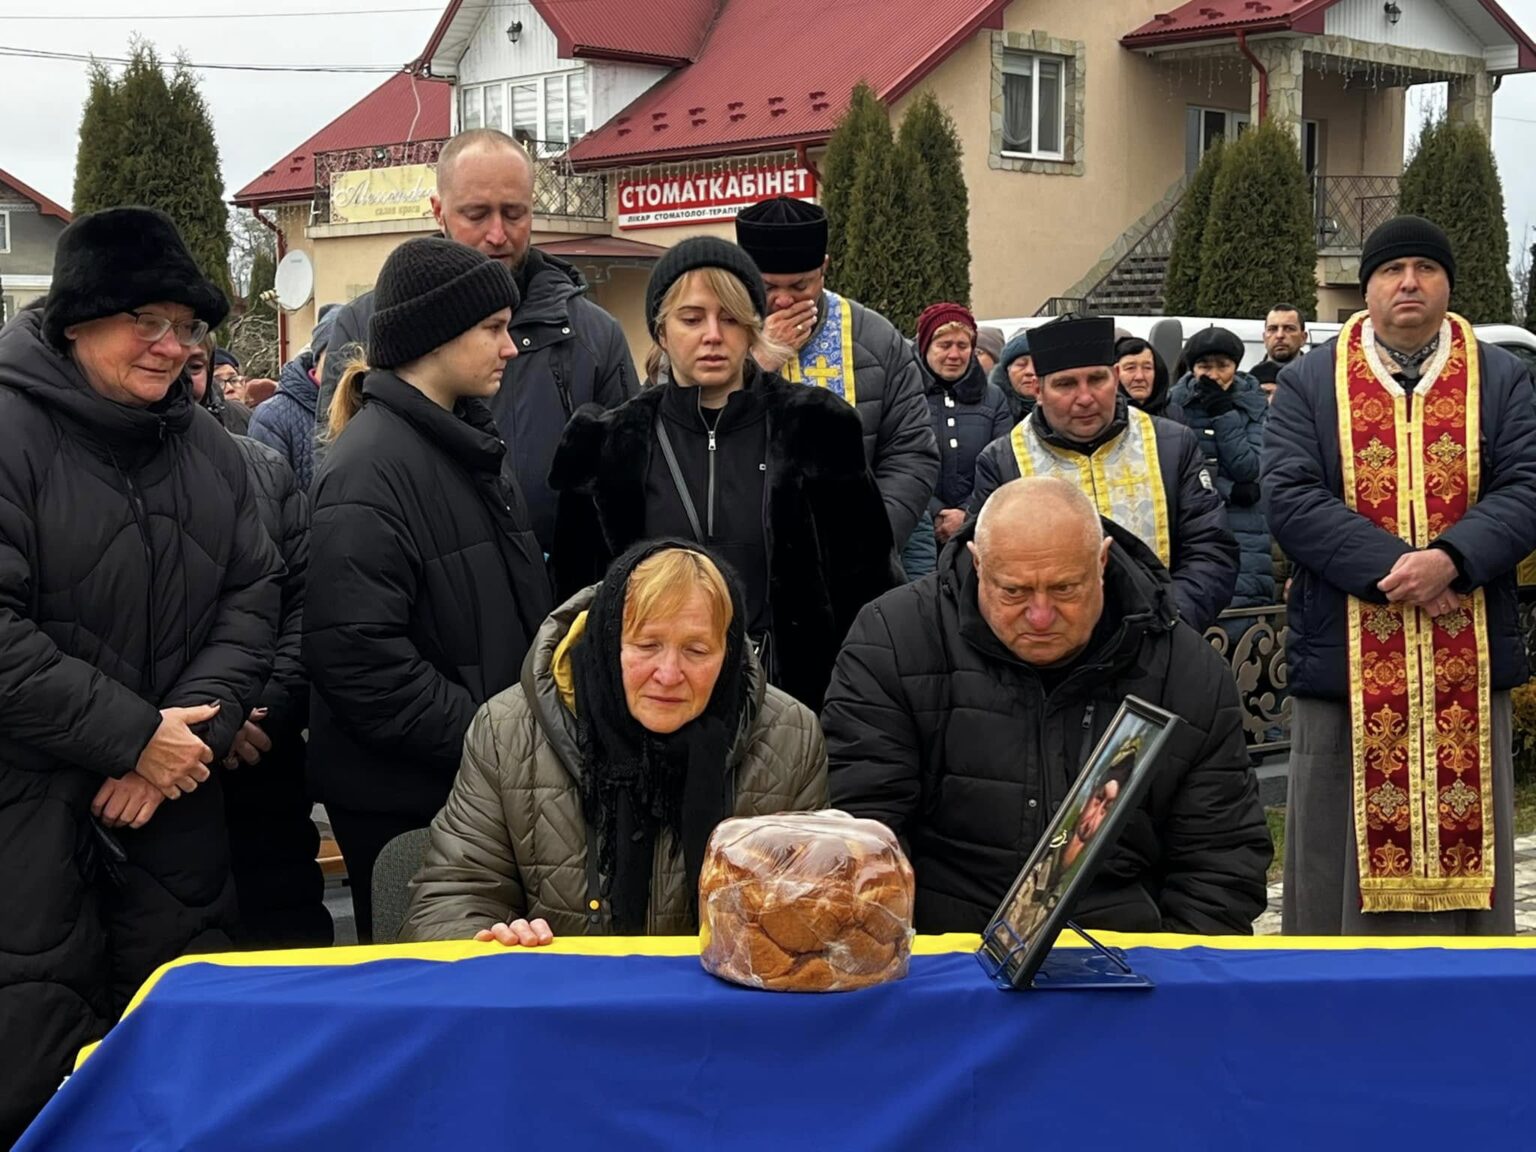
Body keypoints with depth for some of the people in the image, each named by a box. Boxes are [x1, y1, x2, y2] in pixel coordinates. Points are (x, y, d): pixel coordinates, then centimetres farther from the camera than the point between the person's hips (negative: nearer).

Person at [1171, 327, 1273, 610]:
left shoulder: (1254, 405, 6)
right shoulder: (1176, 403, 4)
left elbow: (1249, 470, -5)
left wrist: (1225, 415, -11)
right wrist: (1229, 489, -11)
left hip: (1242, 532, 0)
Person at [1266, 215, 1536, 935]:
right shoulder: (1310, 382, 7)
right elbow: (1290, 496, -6)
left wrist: (1451, 559, -18)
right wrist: (1387, 567, -17)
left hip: (1470, 668, 1)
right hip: (1346, 665, -1)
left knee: (1464, 853, 6)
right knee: (1341, 866, 3)